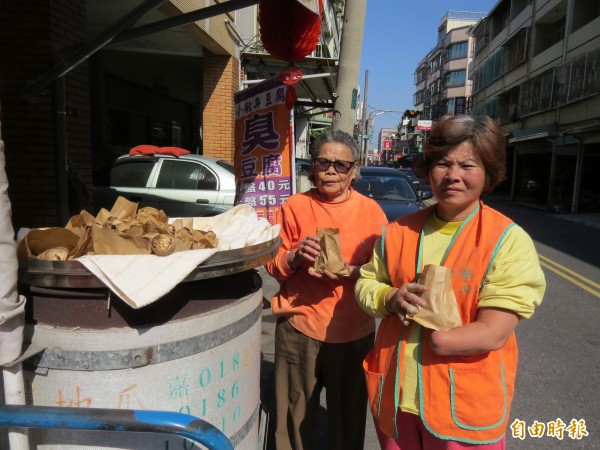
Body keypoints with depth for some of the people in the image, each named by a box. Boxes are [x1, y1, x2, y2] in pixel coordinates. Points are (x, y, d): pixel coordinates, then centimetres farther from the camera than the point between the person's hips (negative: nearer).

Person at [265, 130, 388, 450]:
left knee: (348, 415, 15)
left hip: (354, 331, 1)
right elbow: (273, 264, 2)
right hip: (299, 327, 0)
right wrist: (297, 256, -18)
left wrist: (350, 271, -19)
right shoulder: (294, 206, -1)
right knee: (296, 414, 12)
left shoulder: (371, 211, 0)